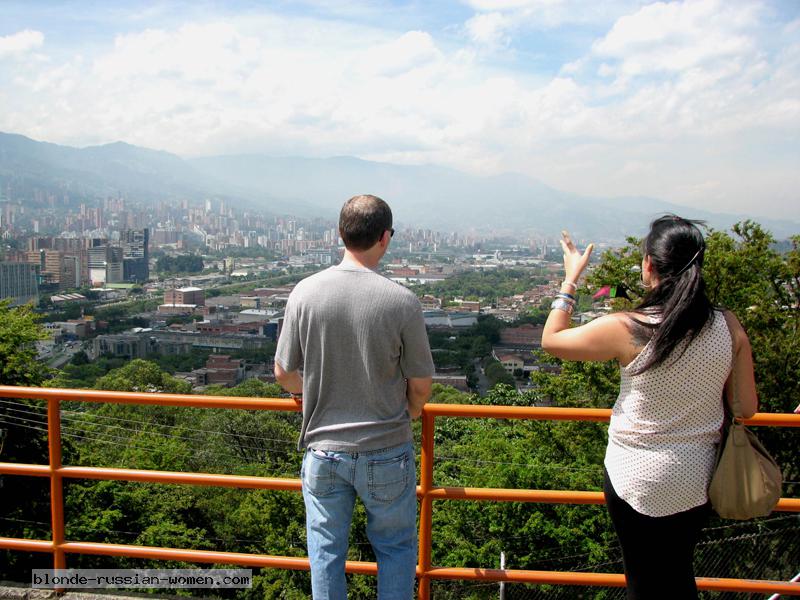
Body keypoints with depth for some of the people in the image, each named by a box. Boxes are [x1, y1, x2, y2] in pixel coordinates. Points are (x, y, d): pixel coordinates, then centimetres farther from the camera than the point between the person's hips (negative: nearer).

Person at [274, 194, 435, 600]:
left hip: (323, 449, 2)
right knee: (395, 547, 20)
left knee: (326, 551, 19)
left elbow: (284, 374, -1)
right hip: (387, 452, -1)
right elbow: (421, 384, -7)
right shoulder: (401, 301, -16)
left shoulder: (305, 293, -10)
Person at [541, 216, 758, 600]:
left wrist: (571, 279, 1)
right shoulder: (729, 327, -10)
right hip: (698, 481, 4)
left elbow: (551, 340, -7)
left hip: (638, 479, -4)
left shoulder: (626, 329, -22)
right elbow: (747, 408, -2)